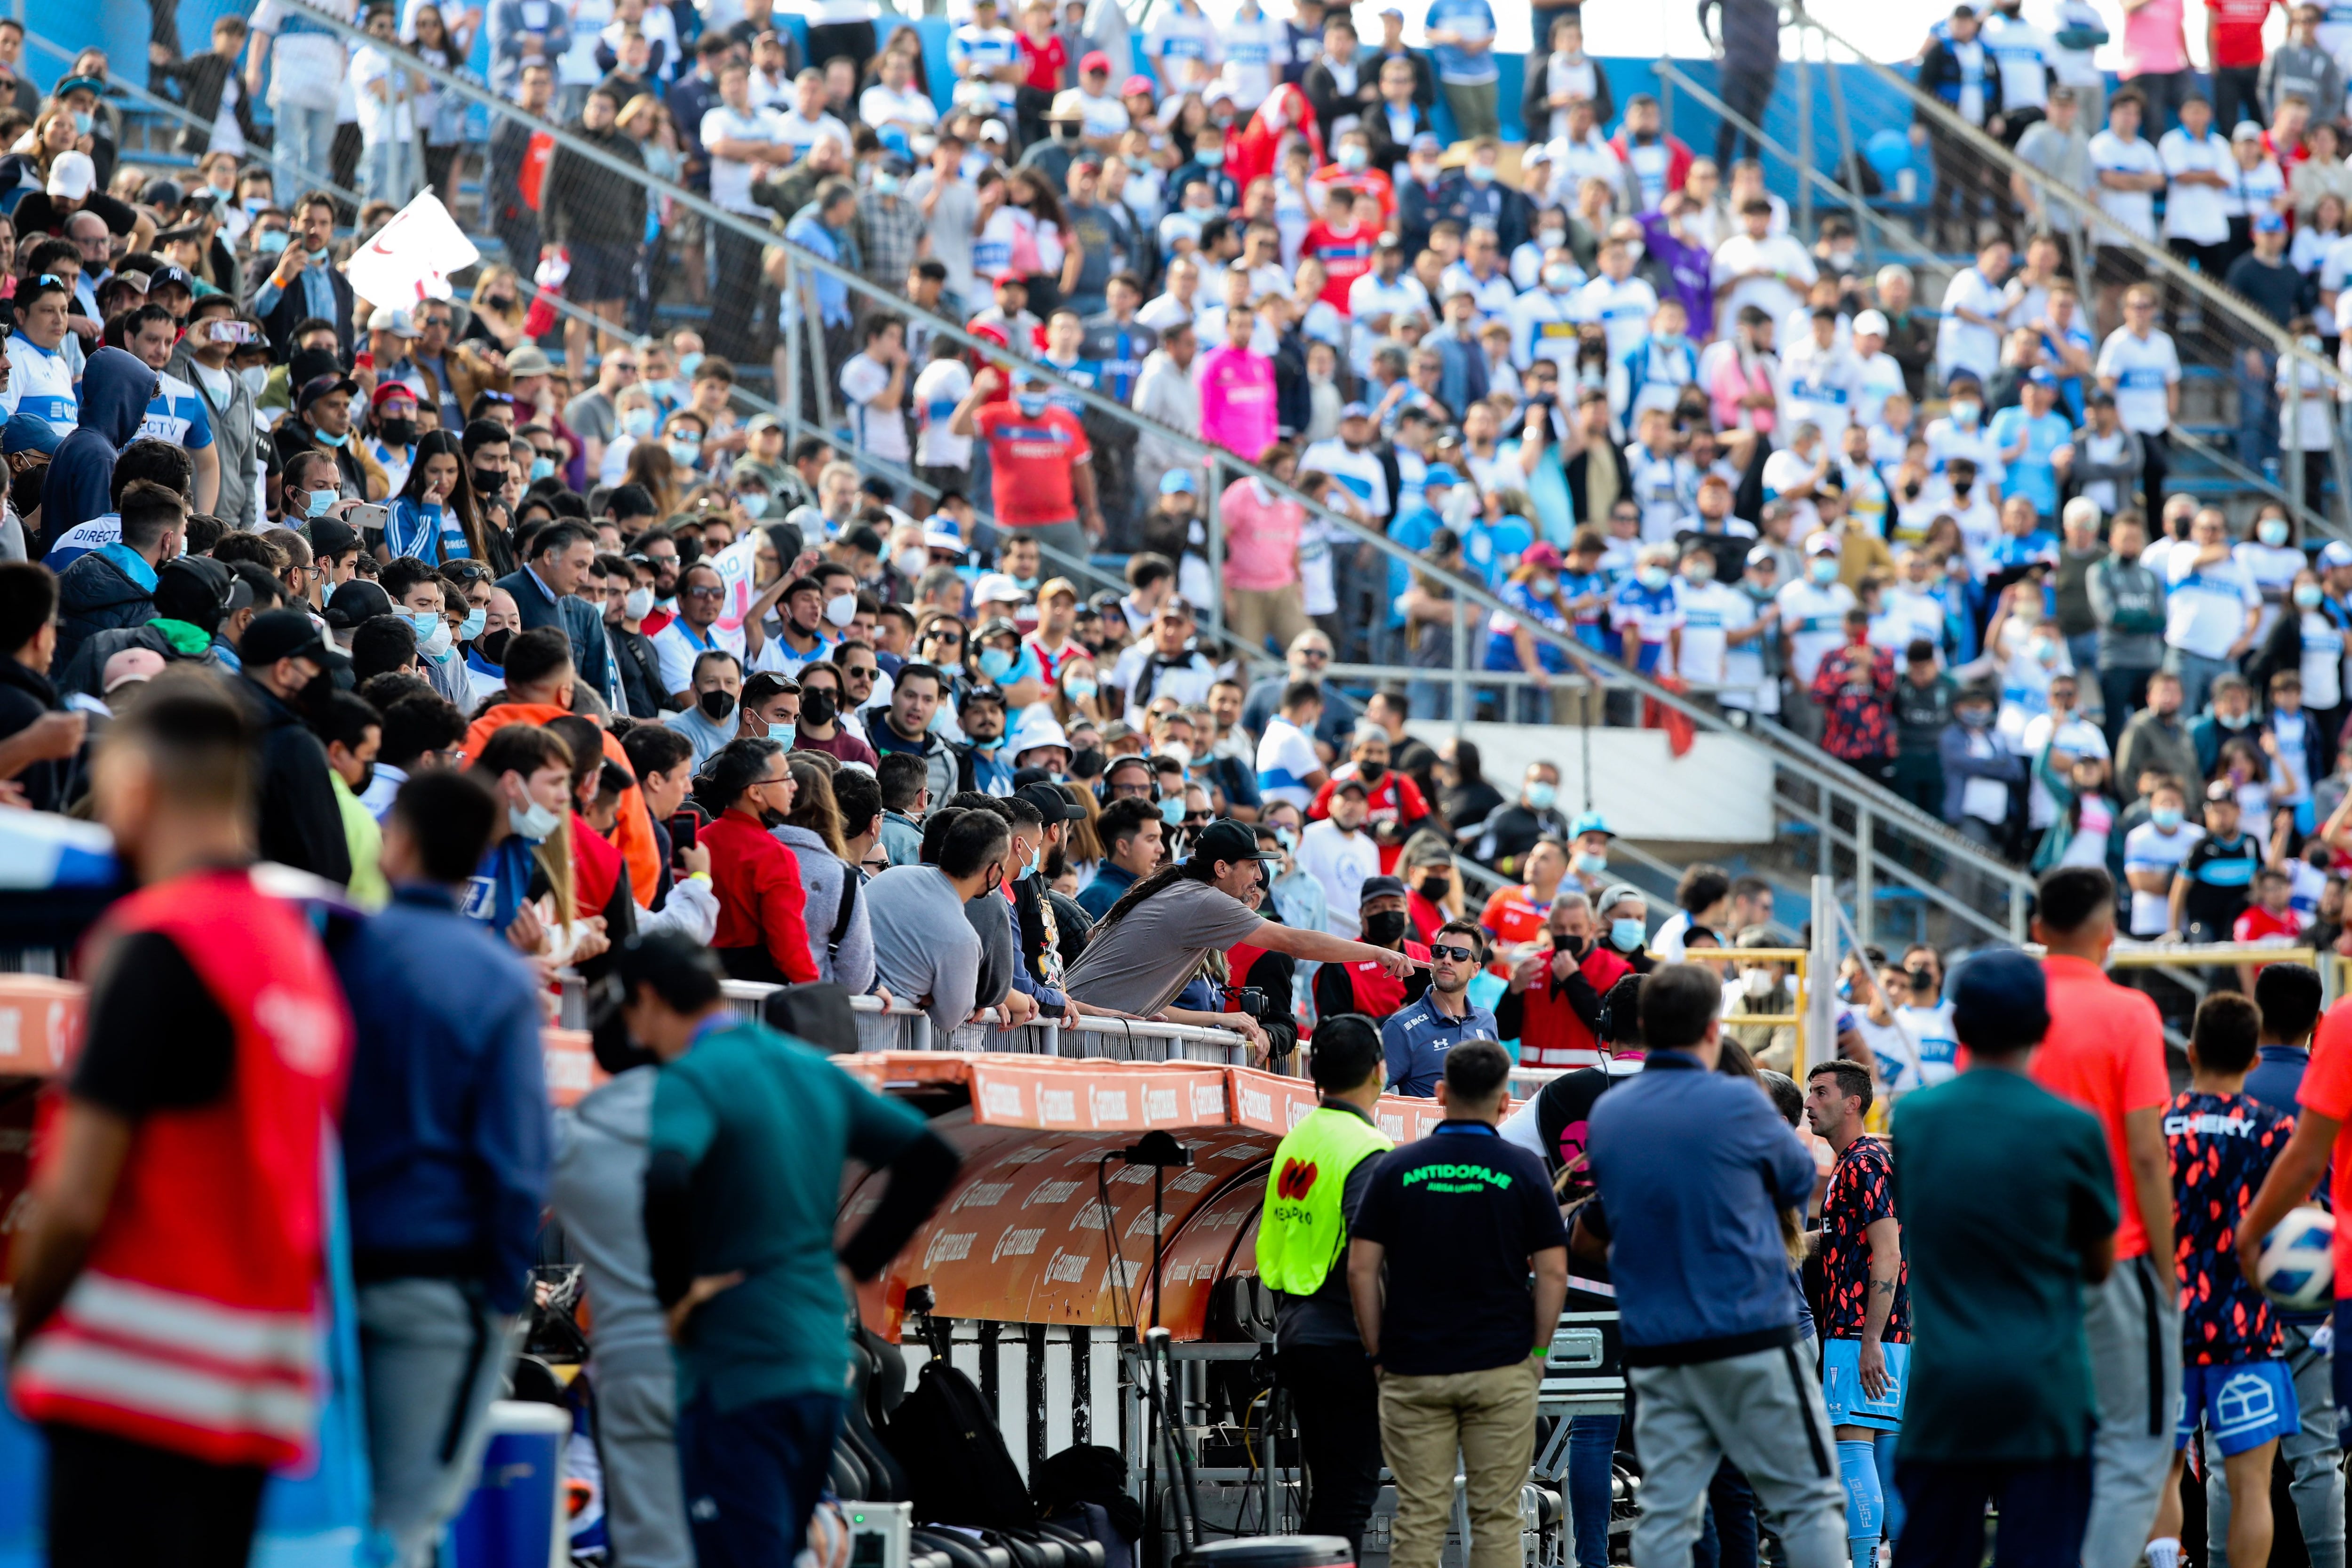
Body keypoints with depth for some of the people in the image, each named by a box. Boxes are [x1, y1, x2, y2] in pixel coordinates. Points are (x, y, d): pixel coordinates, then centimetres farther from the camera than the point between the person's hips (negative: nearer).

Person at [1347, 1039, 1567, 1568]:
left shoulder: (1396, 1168, 1)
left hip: (1412, 1370, 1)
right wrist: (1538, 1353, 7)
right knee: (1496, 1519, 3)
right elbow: (1552, 1273, -4)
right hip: (1502, 1367, -1)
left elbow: (1361, 1270, -1)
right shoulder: (1523, 1170, -2)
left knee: (1419, 1519, 2)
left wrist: (1378, 1353, 7)